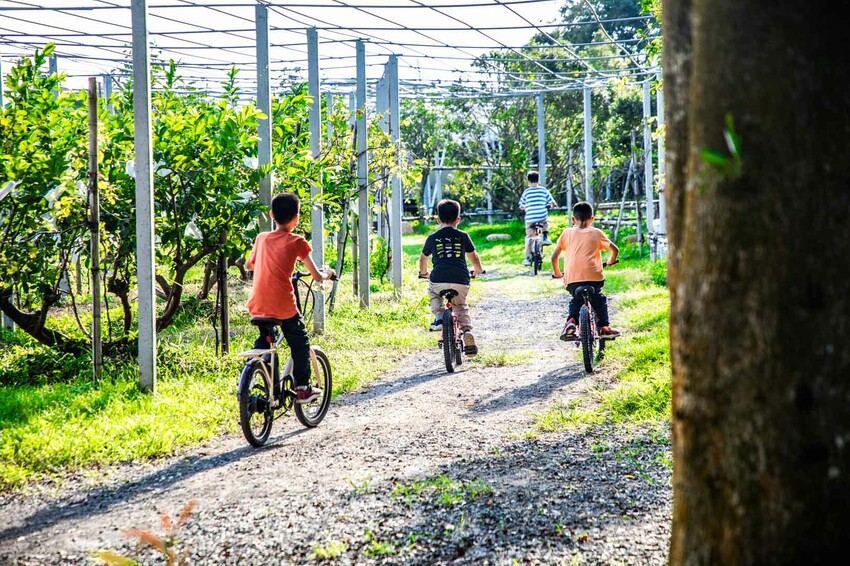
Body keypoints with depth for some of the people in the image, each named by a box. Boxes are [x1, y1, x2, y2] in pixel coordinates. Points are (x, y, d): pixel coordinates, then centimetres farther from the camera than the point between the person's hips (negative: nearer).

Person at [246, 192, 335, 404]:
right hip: (283, 306, -4)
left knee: (263, 344, 22)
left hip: (257, 306, 4)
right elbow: (317, 276, 1)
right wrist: (328, 273, 23)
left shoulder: (262, 238, 11)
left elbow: (249, 265, 29)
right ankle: (303, 389, 16)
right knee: (300, 343, 16)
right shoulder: (296, 242, -2)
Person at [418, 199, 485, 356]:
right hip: (461, 282, 1)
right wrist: (478, 270, 46)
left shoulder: (433, 238, 13)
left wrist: (423, 273, 49)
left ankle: (439, 317, 12)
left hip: (439, 281, -1)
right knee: (461, 307, 26)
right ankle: (467, 331, 3)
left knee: (432, 290, 33)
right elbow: (473, 257, 25)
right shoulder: (463, 236, 13)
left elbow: (423, 258, 28)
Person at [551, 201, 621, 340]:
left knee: (576, 300, 22)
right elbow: (614, 249, 12)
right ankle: (604, 327, 15)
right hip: (593, 276, -1)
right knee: (599, 300, 21)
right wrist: (611, 260, 33)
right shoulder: (596, 233, 14)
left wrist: (556, 272, 29)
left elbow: (554, 256, 12)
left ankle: (571, 321, -2)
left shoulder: (567, 233, 15)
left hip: (572, 278, 1)